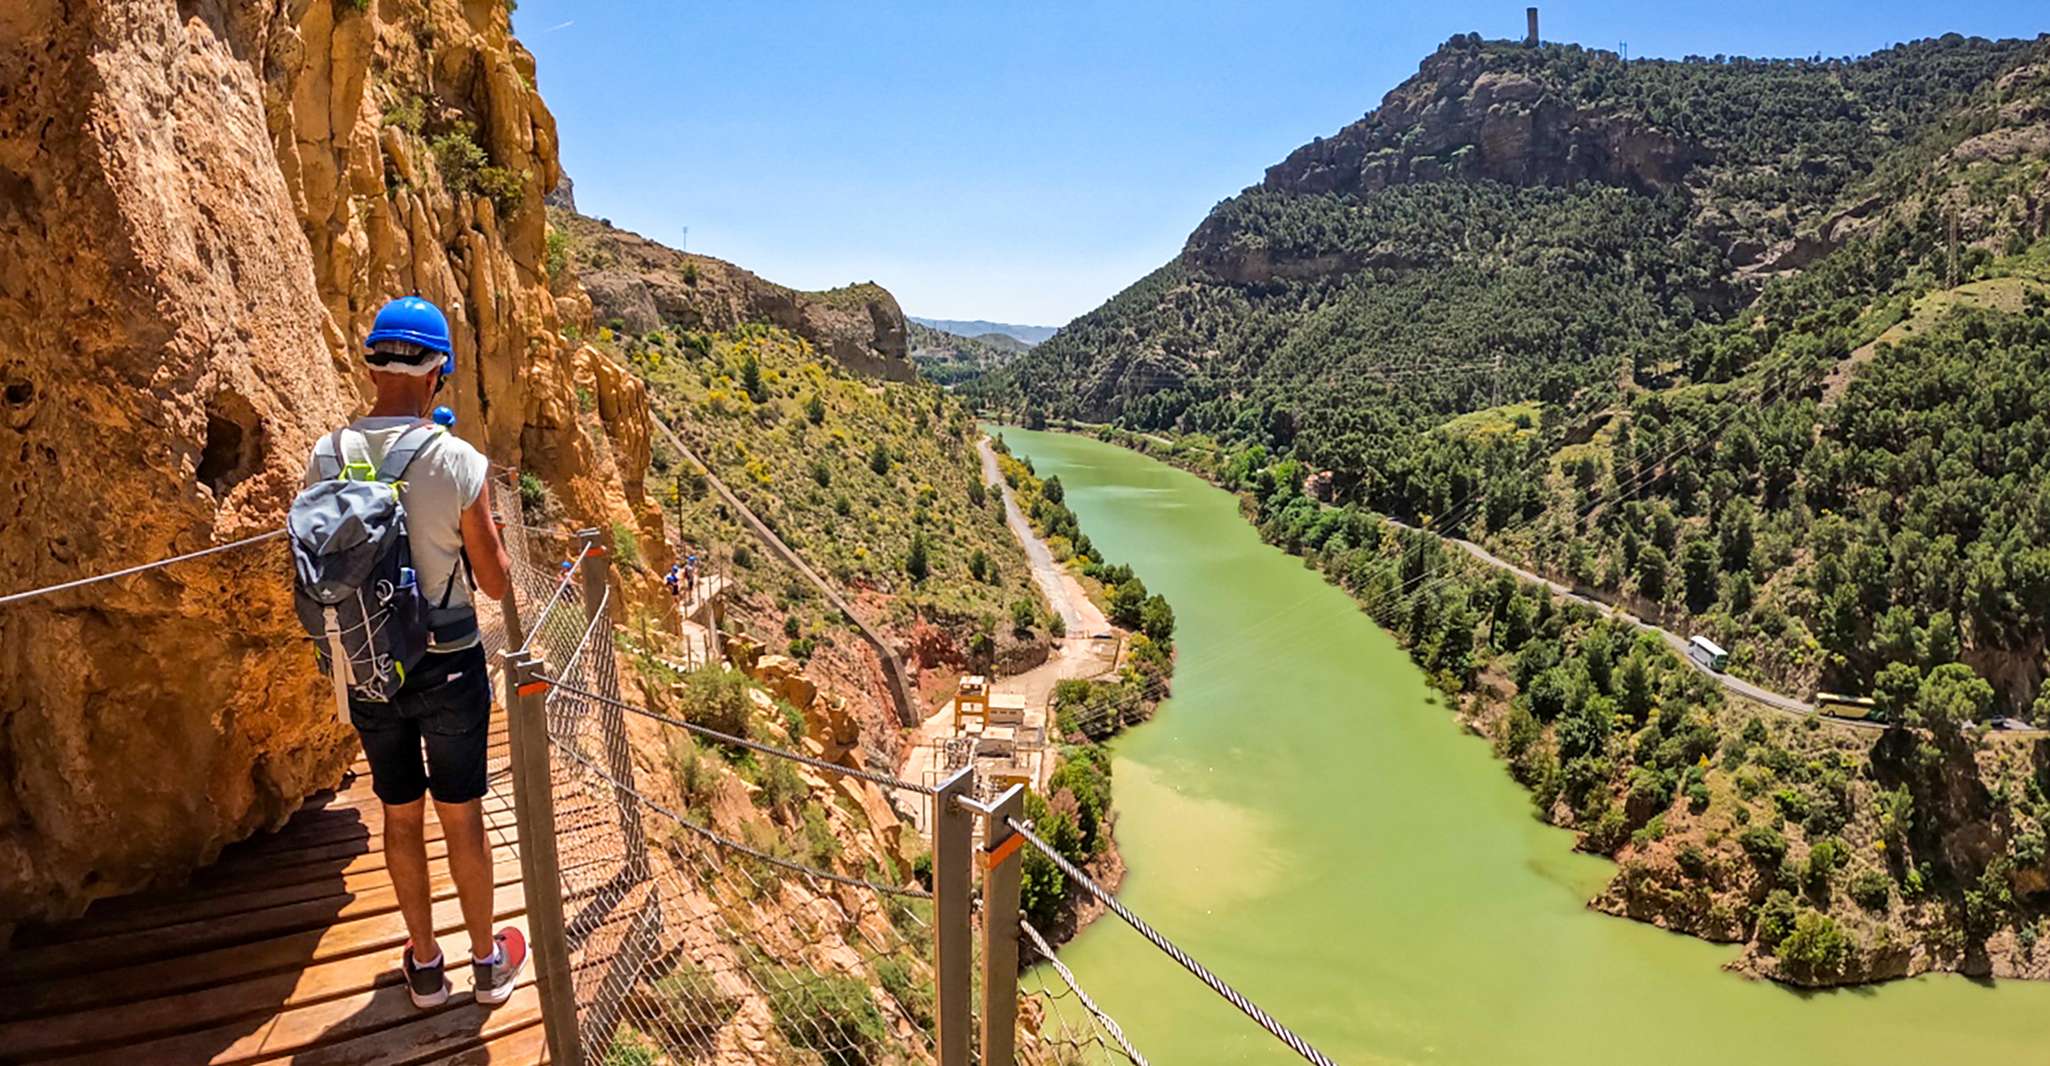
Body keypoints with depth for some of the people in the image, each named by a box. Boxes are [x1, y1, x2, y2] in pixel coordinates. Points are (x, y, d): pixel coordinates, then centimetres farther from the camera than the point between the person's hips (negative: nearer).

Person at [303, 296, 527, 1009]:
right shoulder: (459, 462, -18)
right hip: (450, 667, -3)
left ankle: (425, 965, 34)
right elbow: (496, 583, -10)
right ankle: (487, 961, 30)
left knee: (401, 817, 18)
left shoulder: (326, 458, -7)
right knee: (463, 817, 12)